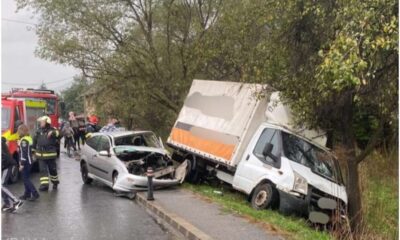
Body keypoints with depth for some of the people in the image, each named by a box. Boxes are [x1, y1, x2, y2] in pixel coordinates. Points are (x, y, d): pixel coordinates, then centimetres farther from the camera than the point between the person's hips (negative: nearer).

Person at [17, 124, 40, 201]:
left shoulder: (24, 140, -18)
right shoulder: (29, 138, 11)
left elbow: (24, 153, -22)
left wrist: (22, 164, -21)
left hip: (26, 162, -10)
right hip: (29, 161, 10)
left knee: (26, 179, -6)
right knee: (26, 178, 15)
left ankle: (35, 194, -8)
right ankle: (27, 194, 21)